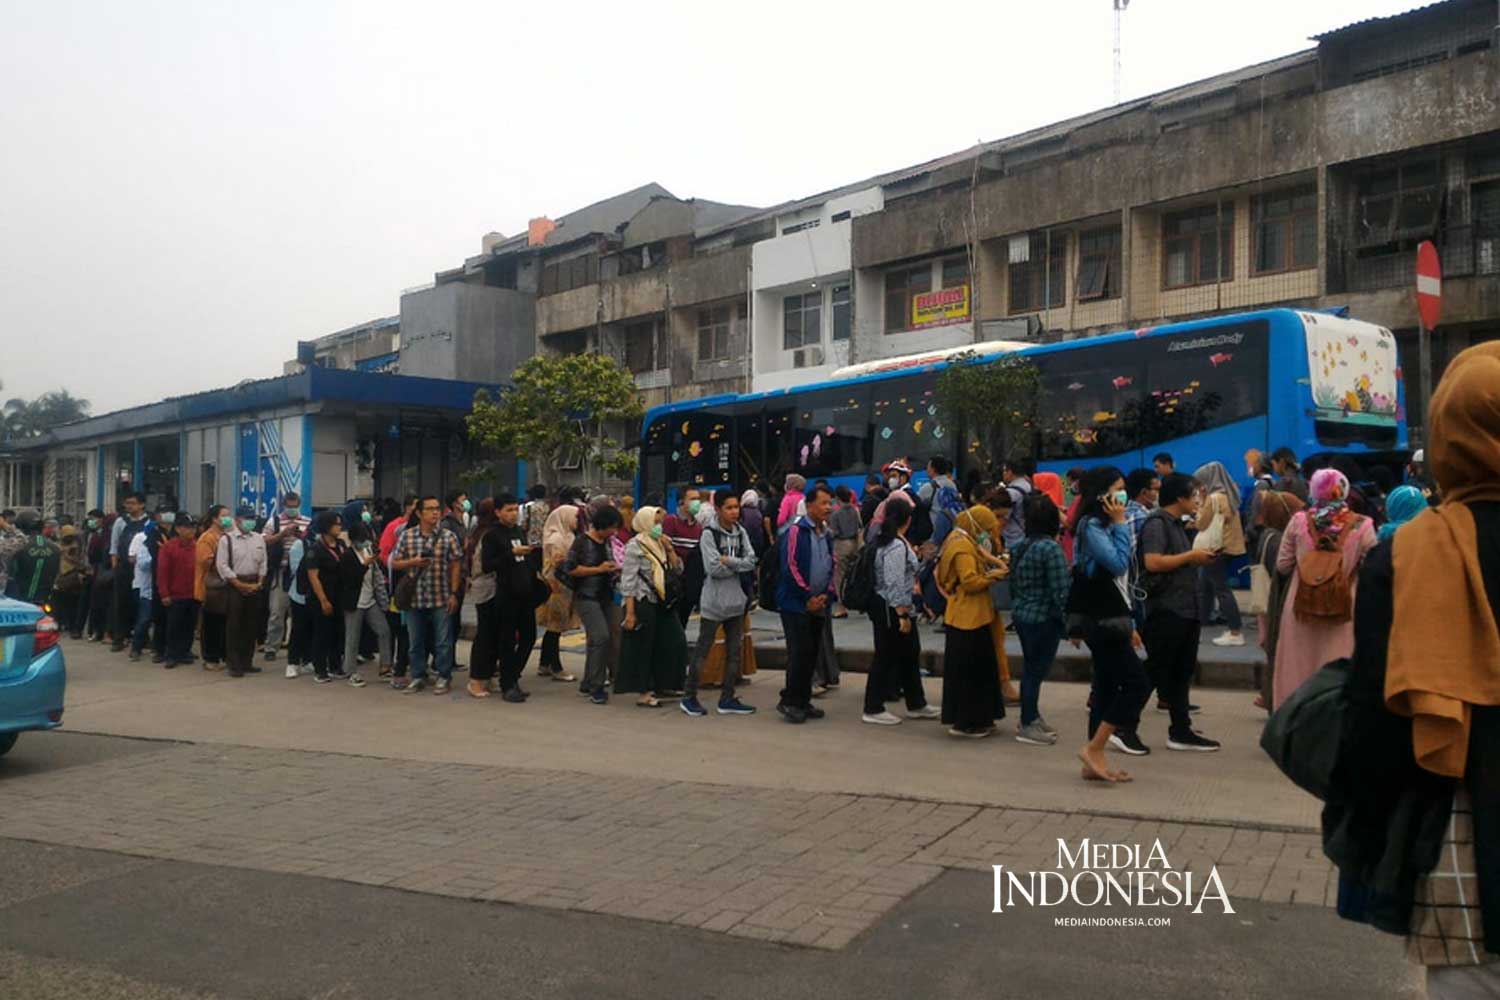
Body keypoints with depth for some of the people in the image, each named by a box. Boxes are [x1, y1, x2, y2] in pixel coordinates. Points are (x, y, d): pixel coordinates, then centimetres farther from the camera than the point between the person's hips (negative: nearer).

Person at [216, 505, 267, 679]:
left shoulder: (259, 539, 8)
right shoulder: (227, 539, -6)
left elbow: (263, 563, 10)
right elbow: (222, 565, -10)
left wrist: (259, 583, -2)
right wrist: (240, 585, -12)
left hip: (255, 585, 5)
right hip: (235, 585, -5)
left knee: (250, 625, 9)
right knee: (234, 626, -2)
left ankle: (247, 662, 18)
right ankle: (234, 664, 3)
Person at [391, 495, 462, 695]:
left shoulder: (448, 536, -1)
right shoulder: (407, 536, 2)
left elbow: (456, 565, 2)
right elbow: (394, 563, 7)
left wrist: (453, 594, -3)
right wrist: (413, 562, -13)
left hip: (441, 599, -2)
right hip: (414, 598, 2)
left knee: (443, 641, 4)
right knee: (416, 641, 11)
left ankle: (444, 677, 15)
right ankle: (418, 677, 23)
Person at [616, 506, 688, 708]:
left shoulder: (659, 543, 14)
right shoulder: (636, 545, -8)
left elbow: (678, 569, 10)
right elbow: (628, 580, -12)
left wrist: (669, 548, -2)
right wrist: (630, 612, -17)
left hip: (661, 603, 8)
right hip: (643, 603, -7)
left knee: (674, 643, 5)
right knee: (643, 648, 0)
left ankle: (659, 685, 19)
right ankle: (643, 693, 7)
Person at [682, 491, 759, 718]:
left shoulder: (740, 532, 6)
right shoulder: (709, 534, -10)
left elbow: (751, 561, -3)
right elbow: (714, 568, -18)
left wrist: (729, 561, -15)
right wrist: (739, 566, -8)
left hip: (736, 600, 6)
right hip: (714, 600, -6)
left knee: (735, 651, 9)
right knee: (702, 650, 1)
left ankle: (727, 699, 18)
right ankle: (689, 697, 11)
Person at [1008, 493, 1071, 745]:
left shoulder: (1019, 547, 6)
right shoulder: (1051, 548, -18)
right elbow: (1061, 591, -19)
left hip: (1021, 615, 8)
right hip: (1043, 618, -8)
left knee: (1030, 668, 19)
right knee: (1036, 669, 1)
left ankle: (1032, 718, 31)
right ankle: (1028, 726, 9)